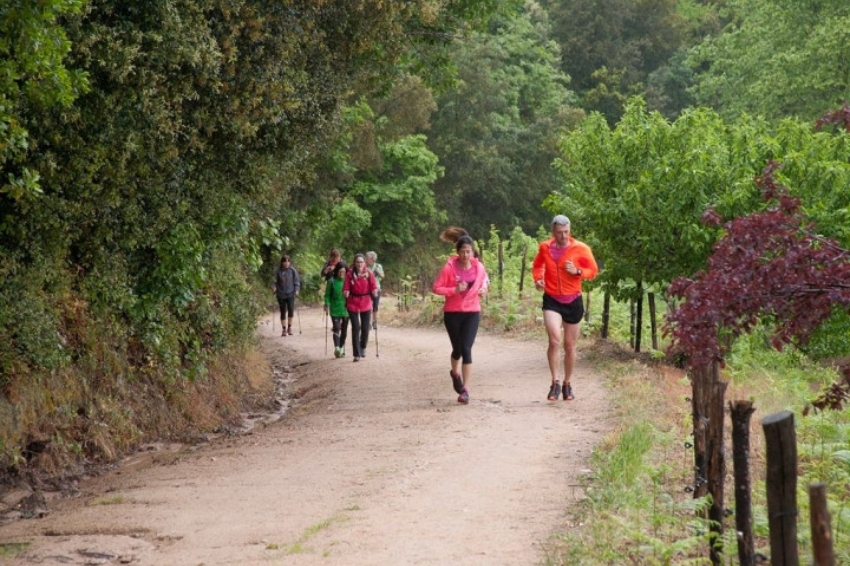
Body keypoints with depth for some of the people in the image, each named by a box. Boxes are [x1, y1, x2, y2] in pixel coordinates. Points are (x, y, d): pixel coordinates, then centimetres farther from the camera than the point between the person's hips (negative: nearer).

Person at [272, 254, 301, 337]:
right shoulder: (278, 271, 0)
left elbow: (297, 281, 5)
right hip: (281, 295, 0)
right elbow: (275, 281, 5)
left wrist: (297, 290, -7)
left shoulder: (292, 270, 1)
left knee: (291, 310, -15)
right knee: (283, 312, 3)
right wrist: (274, 287, -14)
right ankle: (284, 329, 13)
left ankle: (289, 327, 0)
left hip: (290, 294, 0)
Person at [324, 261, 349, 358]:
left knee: (344, 330, 11)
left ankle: (341, 349, 24)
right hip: (335, 309, -3)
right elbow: (327, 294, 1)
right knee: (336, 328, -15)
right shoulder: (331, 281, -4)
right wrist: (327, 305, -10)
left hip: (345, 309, 3)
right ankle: (337, 348, -28)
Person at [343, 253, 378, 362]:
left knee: (365, 328, 8)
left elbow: (373, 287, -2)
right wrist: (346, 293, -23)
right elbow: (346, 288, -3)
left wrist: (374, 291, -23)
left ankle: (363, 347, 35)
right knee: (356, 328, -4)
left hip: (366, 304, 1)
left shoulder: (369, 274, -3)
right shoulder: (350, 274, -4)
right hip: (353, 304, -1)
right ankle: (357, 354, -1)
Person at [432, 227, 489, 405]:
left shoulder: (478, 267, -4)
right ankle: (455, 373, 46)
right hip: (452, 313, -1)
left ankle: (465, 390, -11)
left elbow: (484, 278, 18)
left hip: (472, 313, 1)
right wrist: (454, 290, -23)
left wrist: (484, 288, -4)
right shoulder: (449, 267, -13)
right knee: (457, 349, 11)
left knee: (466, 349, -11)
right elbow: (436, 288, -10)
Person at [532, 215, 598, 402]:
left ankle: (567, 384, 25)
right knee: (554, 340, -21)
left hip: (573, 301, 1)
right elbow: (537, 266, 18)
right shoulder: (544, 247, -1)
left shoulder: (580, 249, -6)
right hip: (552, 301, -1)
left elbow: (593, 271, 1)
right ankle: (555, 383, -14)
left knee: (570, 345, 9)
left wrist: (577, 271, -17)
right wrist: (537, 279, -2)